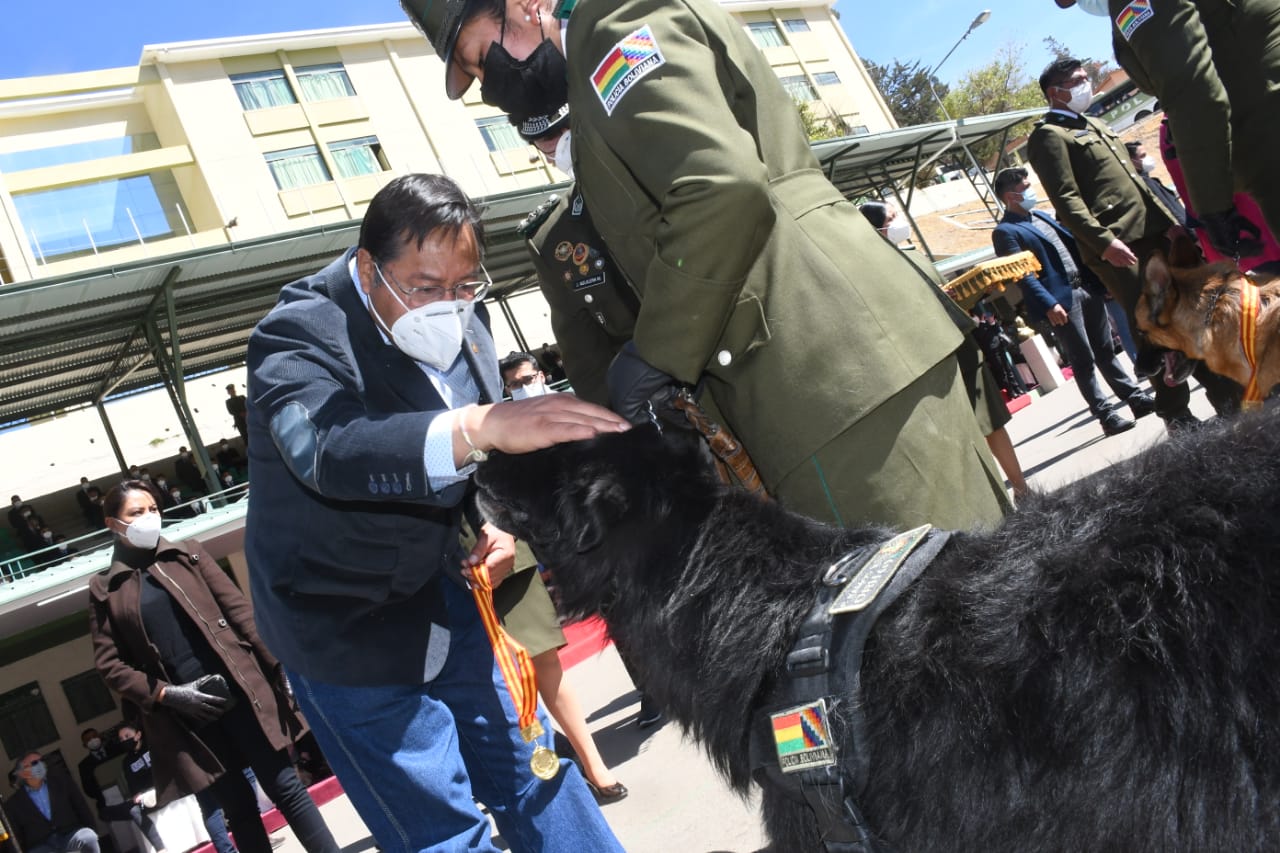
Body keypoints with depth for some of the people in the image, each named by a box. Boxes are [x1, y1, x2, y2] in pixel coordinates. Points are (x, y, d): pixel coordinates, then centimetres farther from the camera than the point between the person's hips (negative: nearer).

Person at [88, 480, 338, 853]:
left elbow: (240, 611, 4)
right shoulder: (104, 591, 8)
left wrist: (278, 666, -4)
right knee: (239, 809, 6)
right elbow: (110, 664, 5)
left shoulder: (188, 554, 9)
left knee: (284, 787, 0)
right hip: (184, 715, 0)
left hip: (237, 691, 0)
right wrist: (166, 694, -8)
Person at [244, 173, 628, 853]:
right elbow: (329, 449, -43)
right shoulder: (299, 334, -22)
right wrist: (482, 426, -56)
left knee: (532, 769, 15)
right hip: (352, 630, -6)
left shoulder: (461, 318, -2)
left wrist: (498, 522, -6)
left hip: (450, 596, 6)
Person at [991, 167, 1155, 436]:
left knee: (1106, 351, 15)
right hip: (1062, 299, -8)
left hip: (1087, 287, 8)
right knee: (1083, 361, -2)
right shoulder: (1005, 231, -7)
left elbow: (1072, 242, 24)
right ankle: (1106, 414, 5)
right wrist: (1049, 304, -25)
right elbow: (1022, 274, -16)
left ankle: (1137, 397, 22)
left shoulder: (1041, 215, 19)